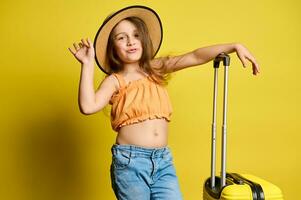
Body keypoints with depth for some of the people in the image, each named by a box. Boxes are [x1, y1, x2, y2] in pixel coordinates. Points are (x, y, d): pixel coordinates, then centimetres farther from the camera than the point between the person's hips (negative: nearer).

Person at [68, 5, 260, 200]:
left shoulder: (157, 68, 9)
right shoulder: (115, 80, -2)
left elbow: (196, 57, 4)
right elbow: (88, 106, -17)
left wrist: (234, 46, -3)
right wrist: (88, 65, -15)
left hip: (164, 160, 4)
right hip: (130, 161, -3)